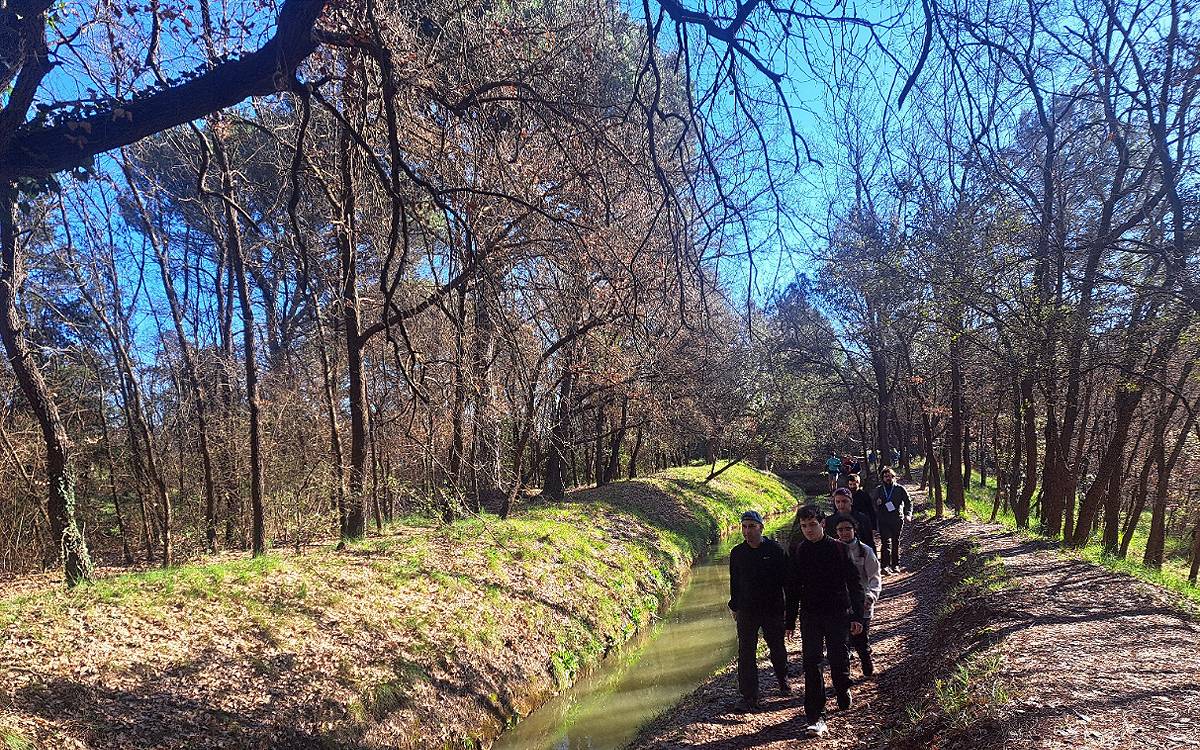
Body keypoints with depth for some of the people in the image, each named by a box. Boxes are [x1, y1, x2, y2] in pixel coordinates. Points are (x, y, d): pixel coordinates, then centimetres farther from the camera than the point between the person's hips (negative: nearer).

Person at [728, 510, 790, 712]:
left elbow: (786, 578, -1)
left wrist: (788, 604, -3)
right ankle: (749, 697, 2)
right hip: (746, 611, 1)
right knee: (746, 654, -3)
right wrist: (735, 606, 11)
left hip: (773, 609, -1)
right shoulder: (737, 553, 2)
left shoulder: (775, 549, -6)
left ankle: (783, 679, 44)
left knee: (777, 647, 16)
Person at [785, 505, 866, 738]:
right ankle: (815, 718, -2)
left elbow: (854, 584, -1)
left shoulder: (839, 549, -3)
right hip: (810, 616, 1)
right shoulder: (798, 553, 3)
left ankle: (844, 696, 38)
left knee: (839, 659, 8)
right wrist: (790, 623, 8)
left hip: (838, 614, -1)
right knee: (811, 663, -5)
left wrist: (857, 616, -6)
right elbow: (793, 590, 9)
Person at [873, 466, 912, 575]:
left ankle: (895, 565, 19)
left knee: (896, 542, 9)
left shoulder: (900, 489, 4)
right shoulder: (878, 489, 8)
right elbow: (874, 505, 14)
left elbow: (908, 502, 7)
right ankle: (885, 565, -12)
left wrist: (908, 514, -8)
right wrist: (877, 503, -9)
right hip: (883, 520, 0)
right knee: (886, 542, -10)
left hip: (897, 520, 0)